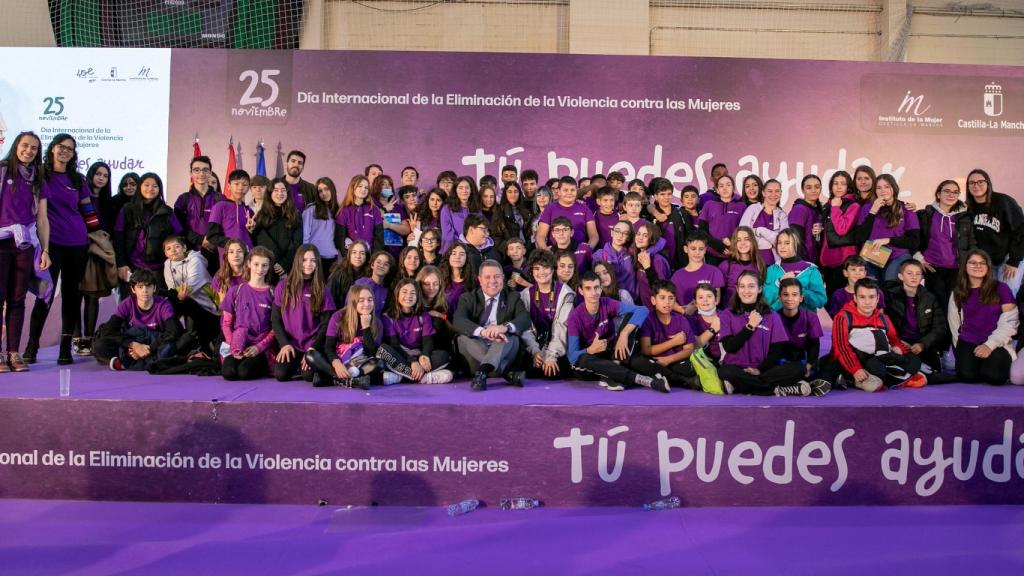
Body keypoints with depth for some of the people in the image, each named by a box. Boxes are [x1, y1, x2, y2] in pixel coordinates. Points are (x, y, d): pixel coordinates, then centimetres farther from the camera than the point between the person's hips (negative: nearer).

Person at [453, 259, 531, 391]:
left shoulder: (513, 297, 13)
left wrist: (505, 327, -32)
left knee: (511, 336, -28)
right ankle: (508, 372, -34)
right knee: (464, 337, -27)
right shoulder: (468, 298, 10)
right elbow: (458, 321, -12)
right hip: (476, 350, 1)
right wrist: (483, 331, -34)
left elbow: (525, 319, -8)